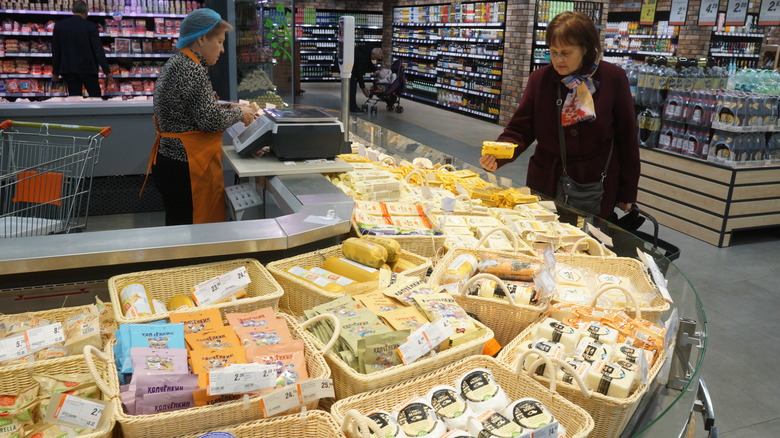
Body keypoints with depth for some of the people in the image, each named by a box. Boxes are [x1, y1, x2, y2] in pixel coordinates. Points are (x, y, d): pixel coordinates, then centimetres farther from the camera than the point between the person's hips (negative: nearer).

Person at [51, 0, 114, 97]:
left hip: (68, 68, 3)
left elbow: (55, 51, 8)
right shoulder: (91, 26, -7)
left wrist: (55, 72, 16)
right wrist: (107, 71, -7)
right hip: (88, 68, -3)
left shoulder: (59, 25, 4)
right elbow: (99, 50, -10)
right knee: (96, 97, 5)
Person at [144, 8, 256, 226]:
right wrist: (239, 113, -3)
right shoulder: (192, 70, -18)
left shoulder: (178, 63, 13)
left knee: (179, 229, 17)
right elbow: (211, 121, -20)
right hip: (187, 167, -10)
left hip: (171, 160, 10)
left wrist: (228, 107, 13)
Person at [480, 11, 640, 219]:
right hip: (545, 185, 1)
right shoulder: (539, 79, -5)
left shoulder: (613, 78, -8)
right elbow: (519, 130, -4)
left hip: (596, 190, -1)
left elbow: (627, 138, -2)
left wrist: (627, 194, 1)